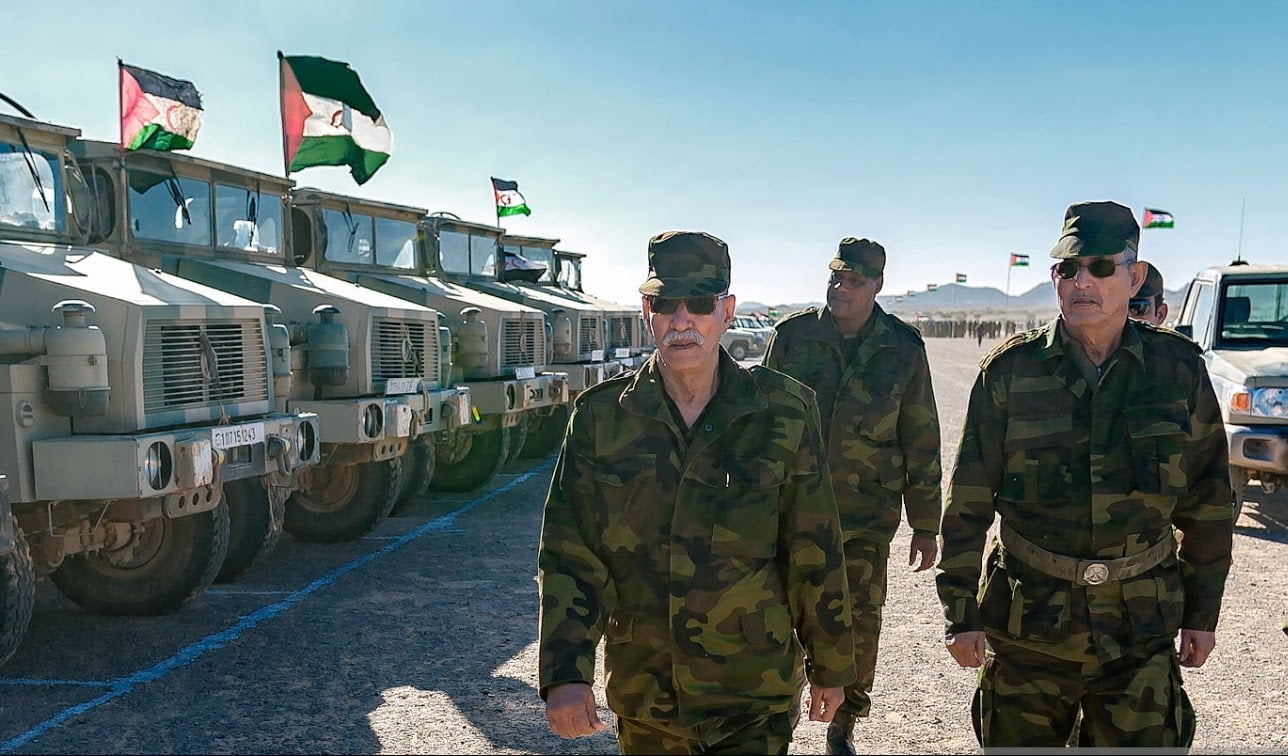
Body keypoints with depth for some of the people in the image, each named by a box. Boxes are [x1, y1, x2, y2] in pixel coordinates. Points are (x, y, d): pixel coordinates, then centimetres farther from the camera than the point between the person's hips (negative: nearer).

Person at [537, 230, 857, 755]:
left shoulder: (784, 413, -9)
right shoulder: (600, 416, -6)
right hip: (641, 693, 2)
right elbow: (568, 556, -5)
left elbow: (815, 556, -2)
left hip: (752, 698, -2)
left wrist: (830, 668, 6)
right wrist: (564, 674, -14)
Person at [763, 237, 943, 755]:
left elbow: (920, 442, 4)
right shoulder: (793, 336, -1)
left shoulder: (903, 348, -1)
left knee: (860, 625, 8)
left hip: (866, 518, 0)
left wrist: (925, 525, 6)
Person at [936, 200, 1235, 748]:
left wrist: (1203, 611, 10)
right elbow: (967, 502, -3)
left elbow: (1206, 502, 8)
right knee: (1017, 742, 11)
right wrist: (960, 611, -4)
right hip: (1027, 617, 0)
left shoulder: (1179, 368, -1)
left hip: (1141, 626, 1)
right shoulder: (1011, 369, -6)